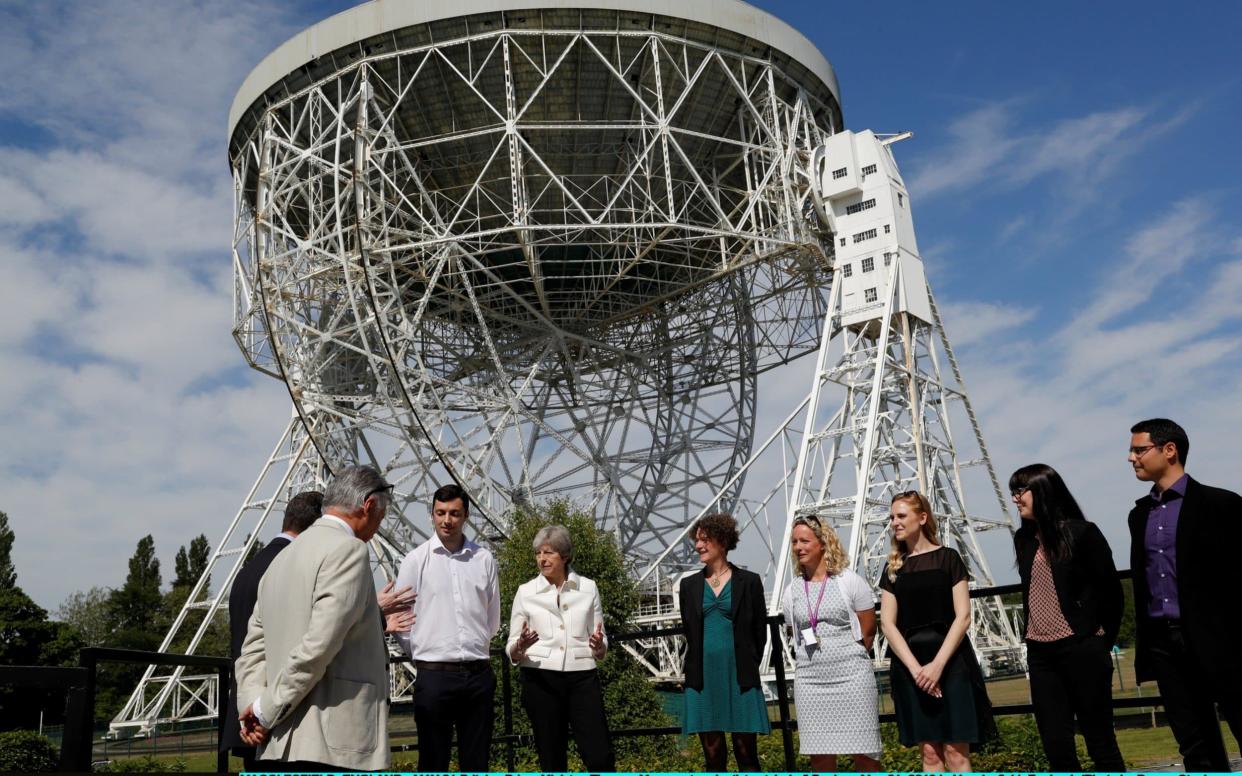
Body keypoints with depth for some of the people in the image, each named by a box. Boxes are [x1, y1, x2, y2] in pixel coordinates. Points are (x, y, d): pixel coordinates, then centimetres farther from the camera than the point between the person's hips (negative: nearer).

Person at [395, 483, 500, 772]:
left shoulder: (484, 559, 4)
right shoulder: (416, 560, -3)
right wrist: (422, 654, 6)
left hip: (479, 674, 2)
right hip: (435, 675, -2)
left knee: (476, 762, 10)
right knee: (433, 762, 4)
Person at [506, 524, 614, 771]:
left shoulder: (588, 588, 7)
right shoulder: (526, 592, 5)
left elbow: (601, 649, 11)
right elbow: (512, 652, 7)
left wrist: (599, 645, -13)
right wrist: (521, 645, -16)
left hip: (582, 677, 0)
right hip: (541, 680, 0)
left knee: (600, 758, -8)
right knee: (552, 761, 3)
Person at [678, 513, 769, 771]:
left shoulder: (749, 581, 2)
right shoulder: (689, 585, 9)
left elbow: (759, 633, 5)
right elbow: (690, 632, 13)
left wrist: (747, 669, 2)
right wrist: (697, 671, 8)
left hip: (740, 677, -2)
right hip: (704, 678, 2)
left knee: (747, 753, 0)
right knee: (713, 755, 4)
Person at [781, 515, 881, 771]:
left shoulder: (849, 581, -4)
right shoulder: (791, 591, 6)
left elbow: (868, 630, 1)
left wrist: (848, 657, 7)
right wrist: (816, 659, 11)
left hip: (852, 677, -3)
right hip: (810, 681, 4)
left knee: (864, 752, 0)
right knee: (819, 756, 6)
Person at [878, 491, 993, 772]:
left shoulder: (947, 558, 0)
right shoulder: (893, 568, 10)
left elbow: (963, 617, -6)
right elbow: (888, 623, 3)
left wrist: (937, 665, -14)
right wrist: (915, 668, -10)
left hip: (950, 663, -3)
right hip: (910, 668, 3)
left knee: (955, 751, -3)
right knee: (930, 752, 6)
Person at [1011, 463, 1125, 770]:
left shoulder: (1081, 532, -6)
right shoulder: (1024, 539, 10)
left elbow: (1111, 590, -3)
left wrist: (1101, 642, 2)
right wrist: (1033, 634, 14)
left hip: (1081, 650, -5)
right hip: (1040, 654, 5)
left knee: (1100, 741, 3)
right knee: (1057, 747, 5)